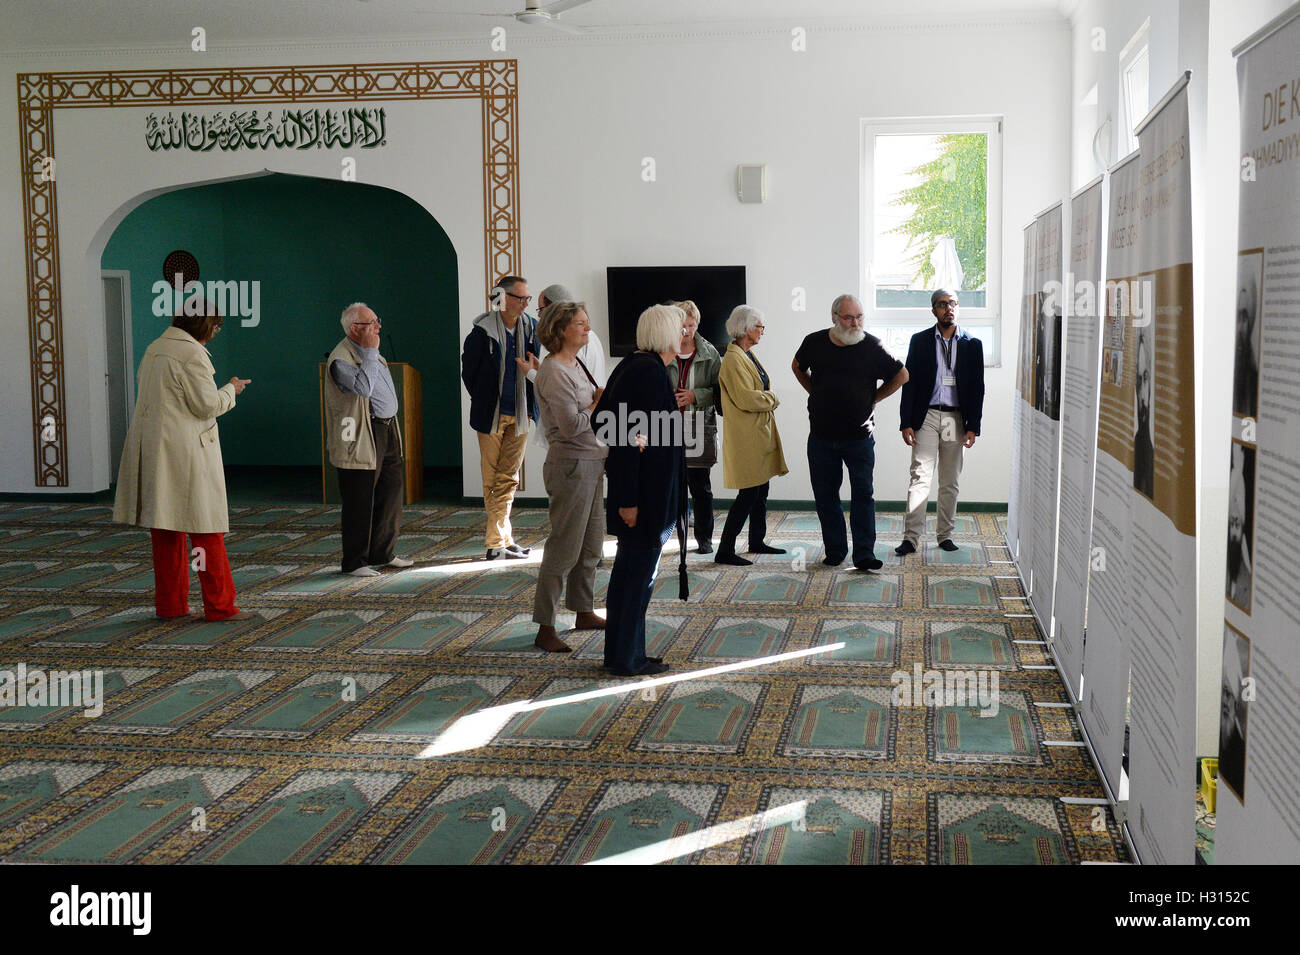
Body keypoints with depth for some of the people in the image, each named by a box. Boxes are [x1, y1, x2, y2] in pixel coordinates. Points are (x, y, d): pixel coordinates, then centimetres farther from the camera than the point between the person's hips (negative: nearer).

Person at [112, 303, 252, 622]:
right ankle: (219, 605, 4)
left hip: (153, 449, 9)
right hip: (186, 451, -9)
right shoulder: (191, 353, -14)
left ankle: (170, 604, 16)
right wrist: (231, 390, 3)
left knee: (166, 531, 11)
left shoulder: (155, 349, 13)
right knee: (206, 529, -1)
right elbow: (207, 404, -15)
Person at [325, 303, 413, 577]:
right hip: (362, 438, -9)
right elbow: (363, 388, -30)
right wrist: (370, 353, -22)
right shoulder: (341, 358, -15)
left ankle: (383, 553, 26)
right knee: (360, 502, -2)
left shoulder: (371, 352, 14)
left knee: (391, 492, 13)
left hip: (388, 431, 9)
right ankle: (354, 562, 8)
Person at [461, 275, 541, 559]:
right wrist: (484, 402, 4)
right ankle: (502, 539, 7)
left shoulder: (530, 327, 4)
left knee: (508, 477, 6)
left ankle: (496, 539, 13)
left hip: (520, 414, 4)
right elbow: (468, 370, 1)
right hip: (491, 415, -4)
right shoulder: (483, 331, -9)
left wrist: (530, 389, 5)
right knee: (493, 477, 2)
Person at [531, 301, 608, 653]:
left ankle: (584, 612, 30)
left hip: (591, 464, 10)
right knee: (565, 548, -6)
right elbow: (571, 425, -23)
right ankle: (545, 629, 0)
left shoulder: (576, 365, 13)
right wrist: (599, 403, -9)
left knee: (592, 544, 17)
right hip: (571, 466, -10)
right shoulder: (554, 372, -17)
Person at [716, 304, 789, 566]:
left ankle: (757, 542, 28)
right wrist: (772, 399, -7)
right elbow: (745, 398, -23)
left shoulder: (749, 354, 14)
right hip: (745, 436, -10)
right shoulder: (733, 359, -17)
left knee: (760, 490, 16)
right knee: (749, 494, -9)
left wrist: (766, 397, 5)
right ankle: (725, 551, -5)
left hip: (760, 433, 10)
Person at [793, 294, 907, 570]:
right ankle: (835, 551, 20)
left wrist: (873, 398, 4)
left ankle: (864, 555, 0)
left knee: (863, 494, -4)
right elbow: (797, 367, 21)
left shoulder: (872, 346, -7)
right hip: (821, 436, 2)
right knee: (825, 495, 8)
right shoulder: (815, 343, -1)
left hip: (859, 436, -2)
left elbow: (901, 375, 7)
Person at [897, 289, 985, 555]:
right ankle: (910, 538, -8)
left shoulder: (972, 344, 7)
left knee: (950, 482, 7)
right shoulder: (919, 341, 5)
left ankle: (945, 534, 16)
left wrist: (973, 426, -2)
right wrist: (906, 423, -4)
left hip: (957, 419, 1)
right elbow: (909, 383, 3)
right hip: (927, 417, -1)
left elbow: (977, 388, 6)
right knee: (920, 476, -8)